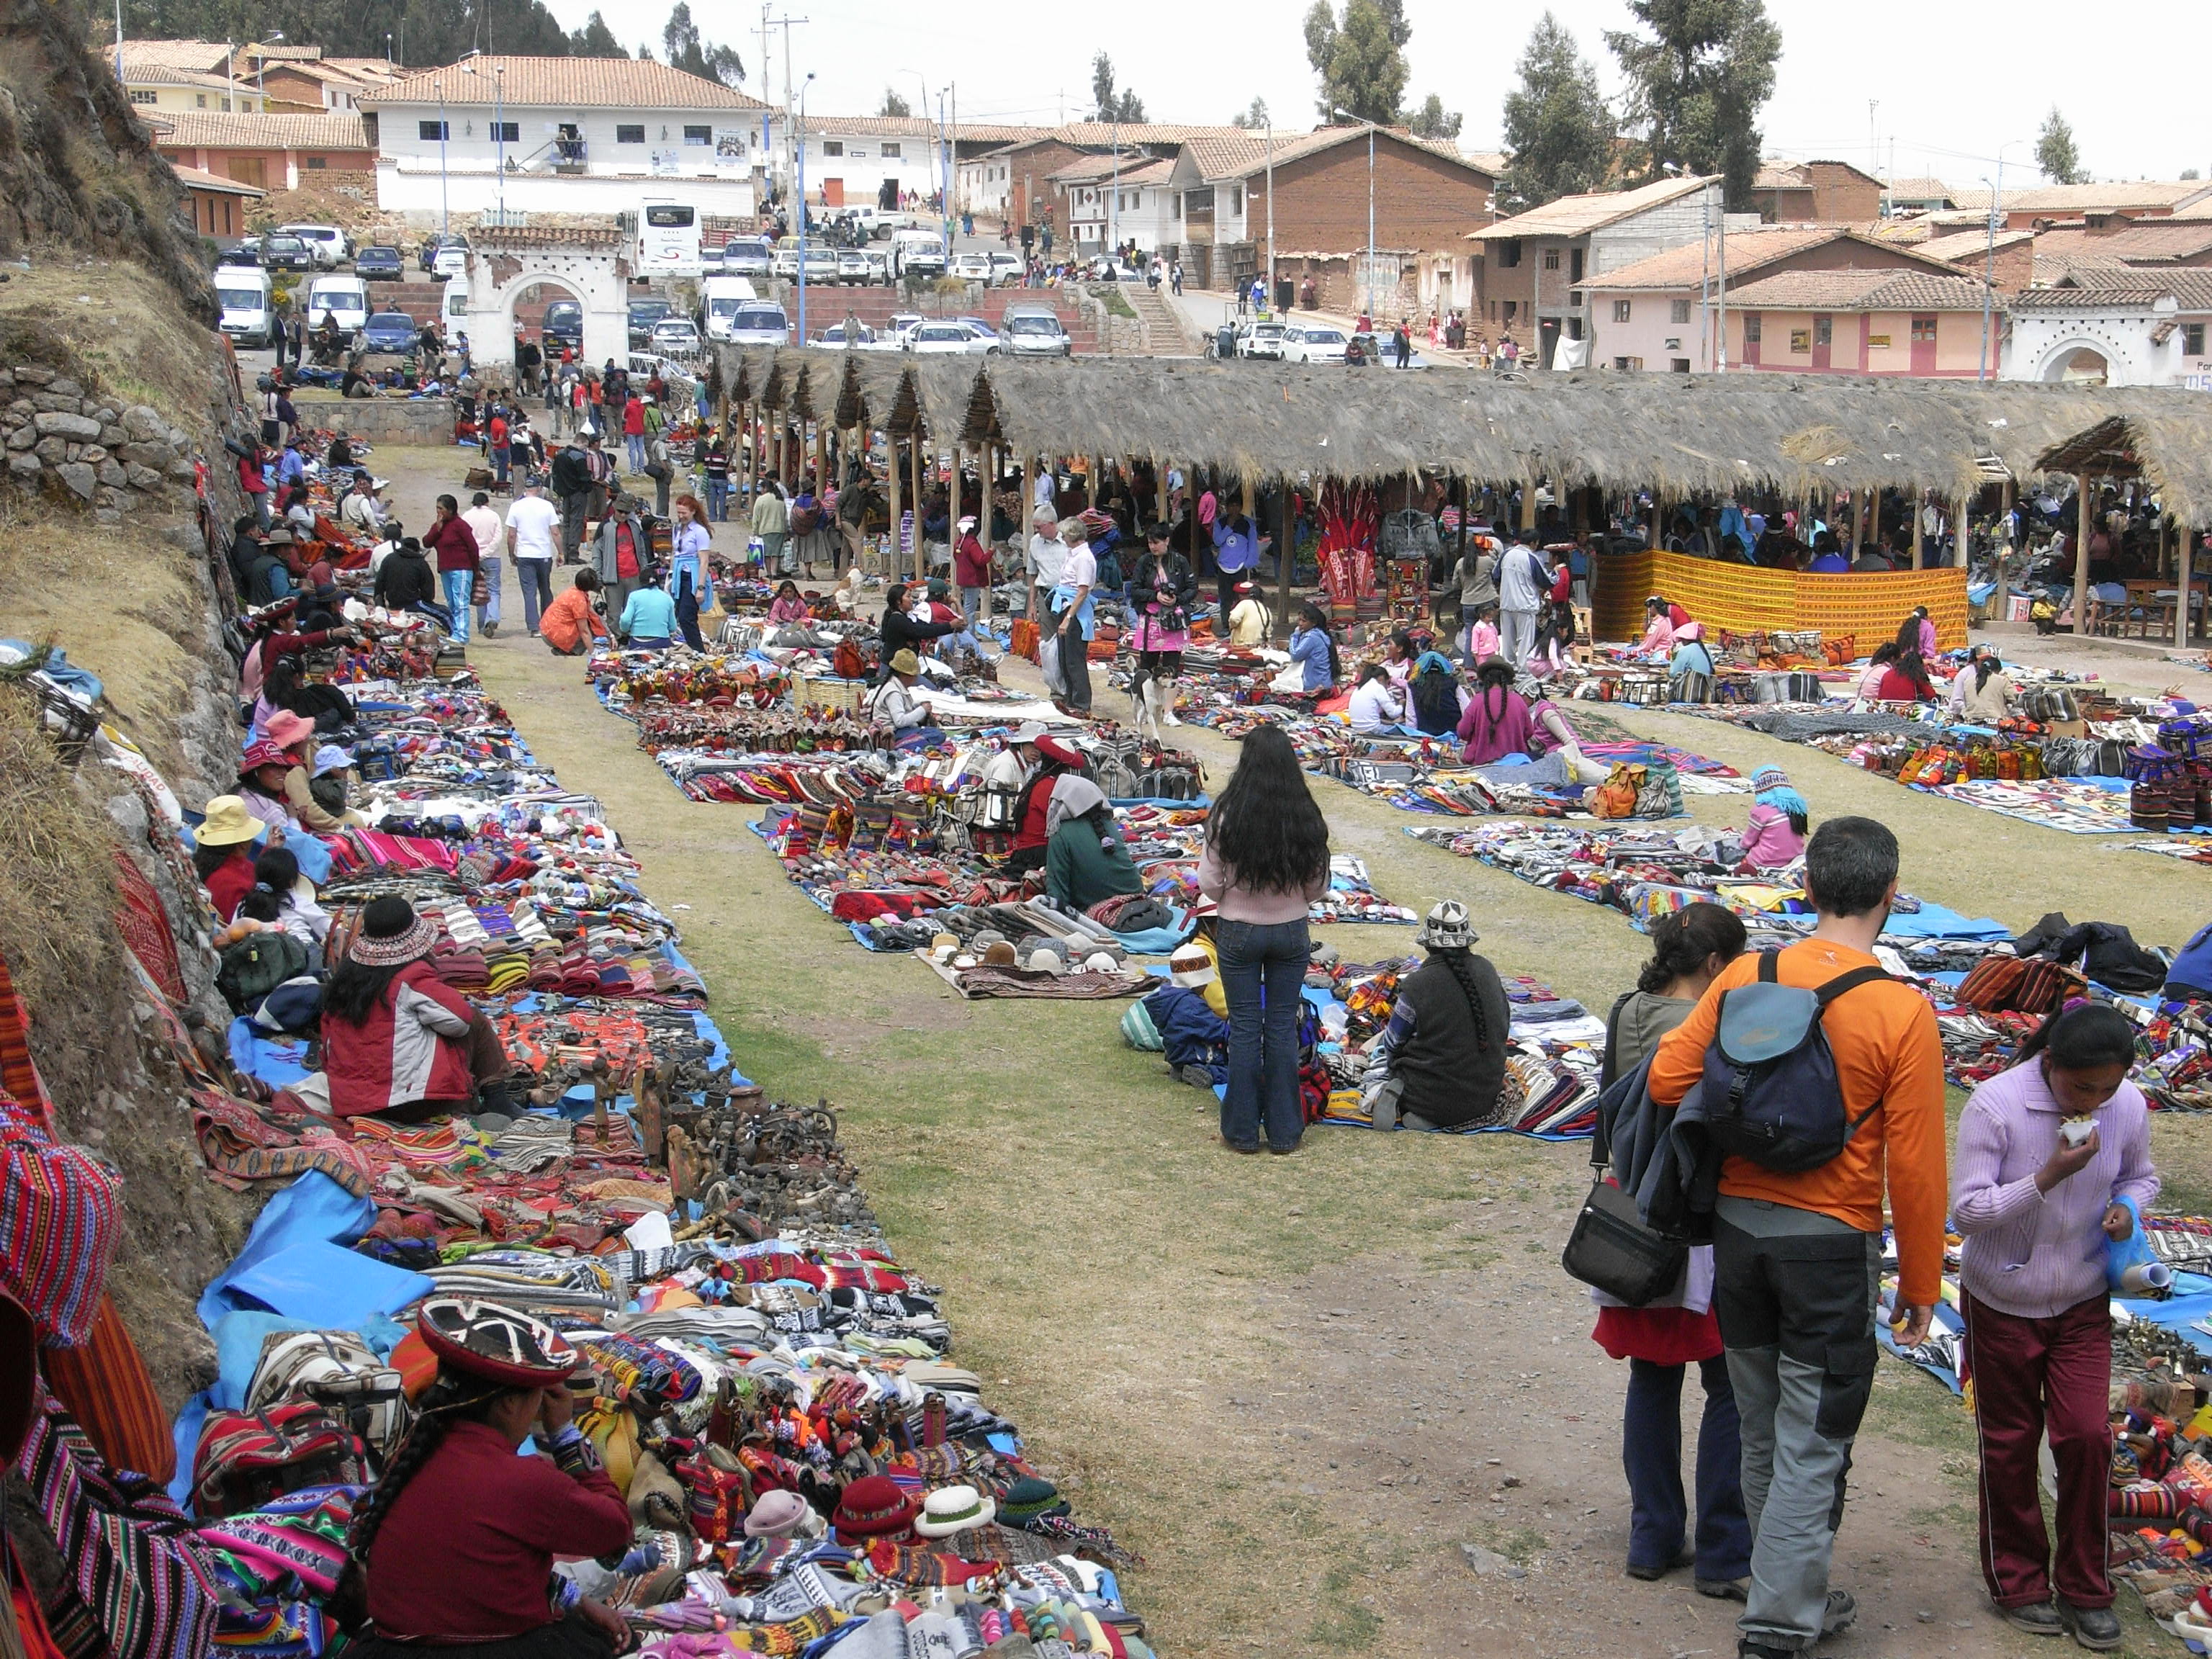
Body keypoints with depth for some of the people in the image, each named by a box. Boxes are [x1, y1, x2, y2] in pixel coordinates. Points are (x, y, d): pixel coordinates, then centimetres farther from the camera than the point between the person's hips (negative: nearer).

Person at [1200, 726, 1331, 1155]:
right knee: (1283, 1026, 11)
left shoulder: (1227, 816, -17)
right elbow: (1318, 886, -1)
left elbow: (1209, 884, -11)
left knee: (1244, 1027, 8)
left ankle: (1242, 1130, 15)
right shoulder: (1308, 818, -10)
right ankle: (1284, 1130, 17)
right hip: (1291, 931, 2)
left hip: (1238, 932, -2)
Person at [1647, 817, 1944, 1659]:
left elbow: (1667, 1079, -6)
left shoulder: (1746, 977, -5)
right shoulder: (1902, 1012, -14)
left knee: (1765, 1431, 19)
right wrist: (1921, 1283, -1)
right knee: (1812, 1443, 7)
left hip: (1738, 1229, 4)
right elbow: (1914, 1165, -12)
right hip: (1833, 1243, -4)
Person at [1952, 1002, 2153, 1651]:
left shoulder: (2128, 1107, -10)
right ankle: (2018, 1584, 27)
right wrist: (2048, 1177, -32)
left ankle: (2084, 1589, 16)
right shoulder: (1995, 1104, -22)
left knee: (2087, 1436, -2)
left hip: (2083, 1304, 2)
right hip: (2002, 1303, -2)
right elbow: (1966, 1208, -22)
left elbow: (2140, 1176, 10)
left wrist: (2127, 1207, -12)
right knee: (2009, 1445, 10)